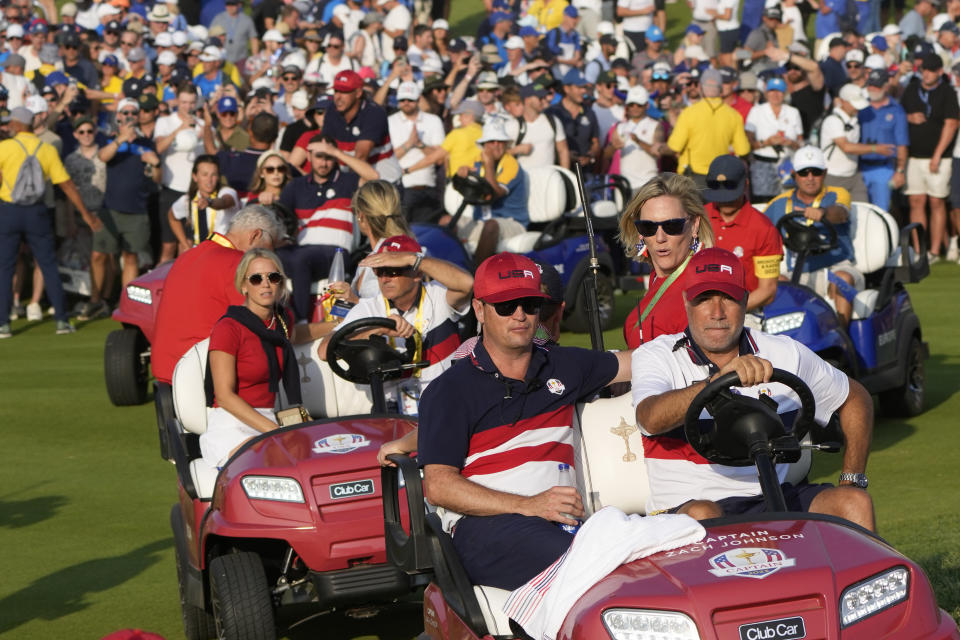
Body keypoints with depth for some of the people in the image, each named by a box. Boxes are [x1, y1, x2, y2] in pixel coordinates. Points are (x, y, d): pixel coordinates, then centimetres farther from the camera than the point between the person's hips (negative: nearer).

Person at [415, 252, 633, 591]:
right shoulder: (449, 390, 7)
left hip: (563, 523, 4)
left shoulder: (564, 366, 24)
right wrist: (527, 505, -14)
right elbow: (437, 486, -4)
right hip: (483, 525, -4)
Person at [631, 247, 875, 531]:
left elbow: (856, 398, 24)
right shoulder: (655, 356, -1)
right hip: (685, 505, -3)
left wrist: (853, 482, 14)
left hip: (771, 500, 4)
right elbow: (651, 419, -23)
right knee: (702, 514, -37)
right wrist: (718, 380, -37)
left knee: (854, 503, -19)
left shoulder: (785, 355, 10)